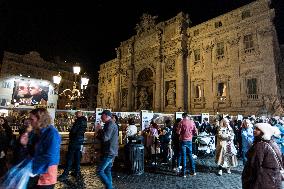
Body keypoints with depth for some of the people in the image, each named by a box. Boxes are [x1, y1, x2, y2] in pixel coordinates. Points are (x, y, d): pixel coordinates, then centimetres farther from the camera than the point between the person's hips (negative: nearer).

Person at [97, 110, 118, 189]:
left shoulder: (110, 124, -18)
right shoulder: (111, 124, 15)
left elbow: (105, 138, -26)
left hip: (109, 152, -10)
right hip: (110, 152, 10)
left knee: (100, 171, -4)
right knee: (107, 171, 16)